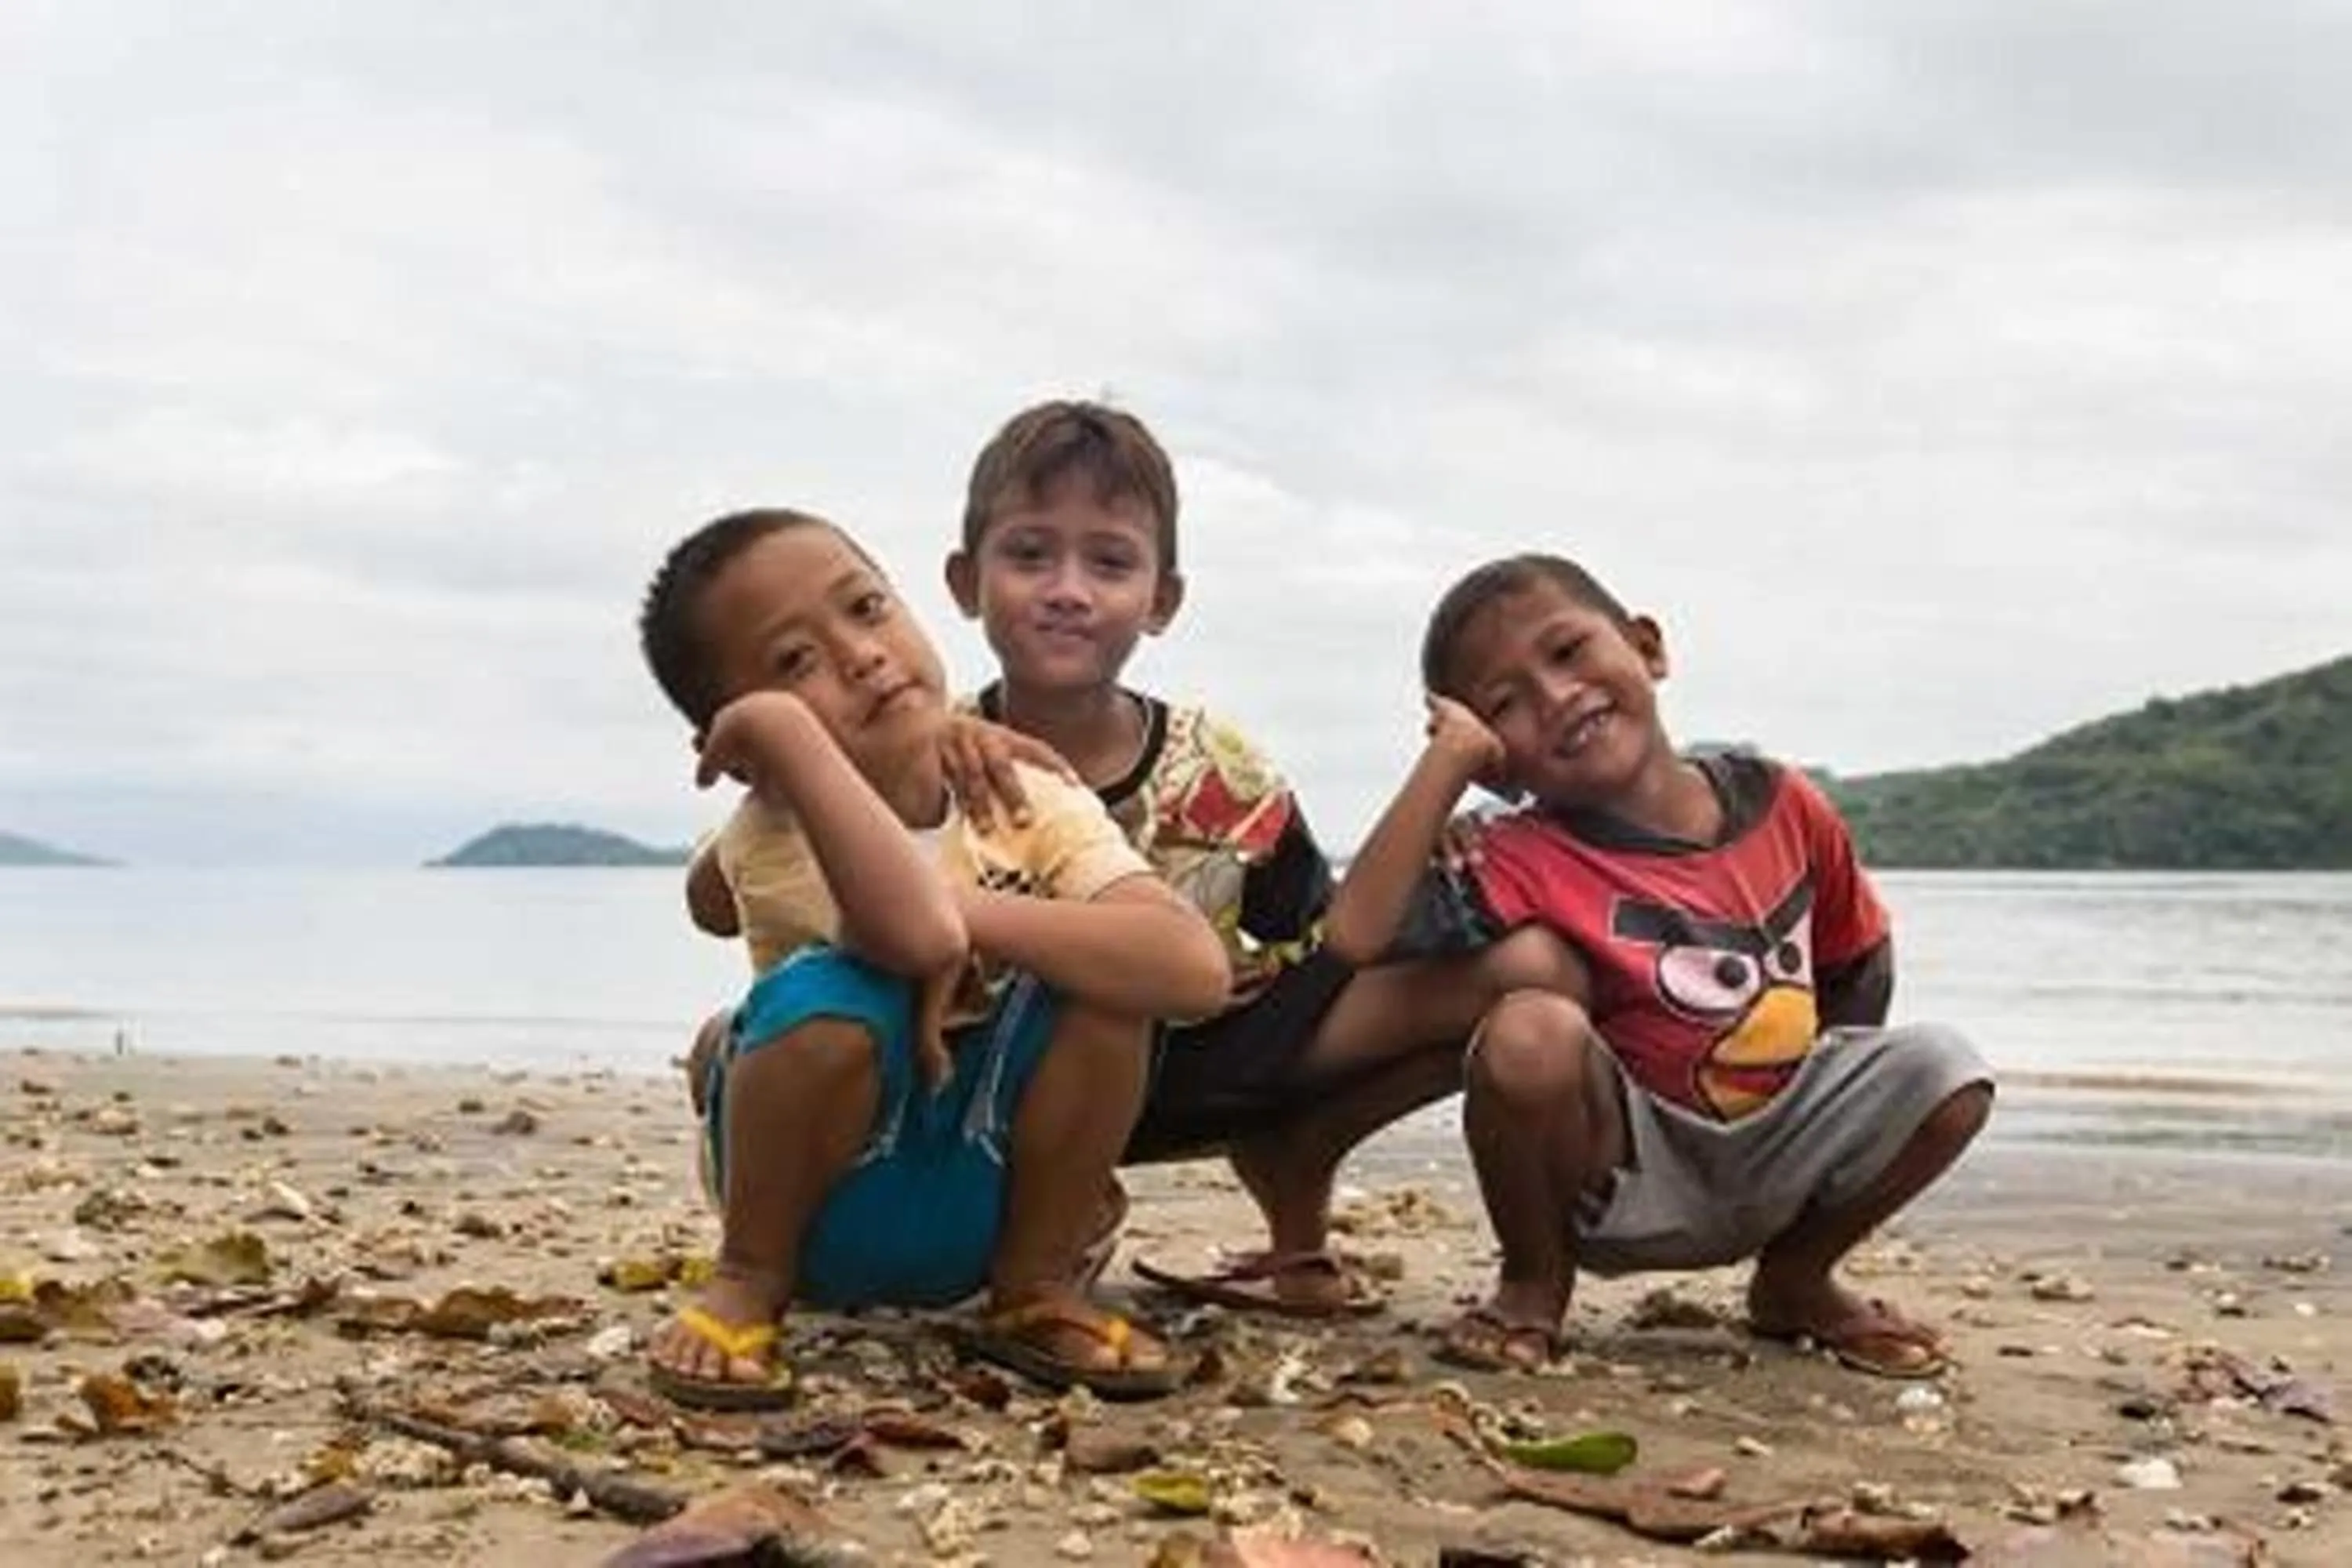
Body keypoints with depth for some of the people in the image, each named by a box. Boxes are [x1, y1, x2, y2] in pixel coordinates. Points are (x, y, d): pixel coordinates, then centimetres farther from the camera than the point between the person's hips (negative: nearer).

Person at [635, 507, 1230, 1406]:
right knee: (833, 1002, -33)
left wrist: (973, 916, -31)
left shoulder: (1031, 805, -11)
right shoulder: (772, 834, -20)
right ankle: (748, 1286, -5)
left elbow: (1196, 967, -27)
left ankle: (1035, 1290, -2)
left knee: (1104, 984, -24)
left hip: (980, 1204, 3)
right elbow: (920, 934, -44)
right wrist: (782, 726, -37)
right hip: (829, 1219, -3)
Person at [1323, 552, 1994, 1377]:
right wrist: (1446, 759, -28)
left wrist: (1849, 1112, 7)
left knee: (1946, 1073, -18)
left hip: (1777, 1169, 4)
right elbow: (1357, 934, -32)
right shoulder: (1528, 863, -16)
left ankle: (1794, 1281, 10)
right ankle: (1533, 1285, -2)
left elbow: (1858, 968, 12)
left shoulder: (1784, 806, -4)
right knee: (1530, 1033, -33)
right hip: (1629, 1183, -4)